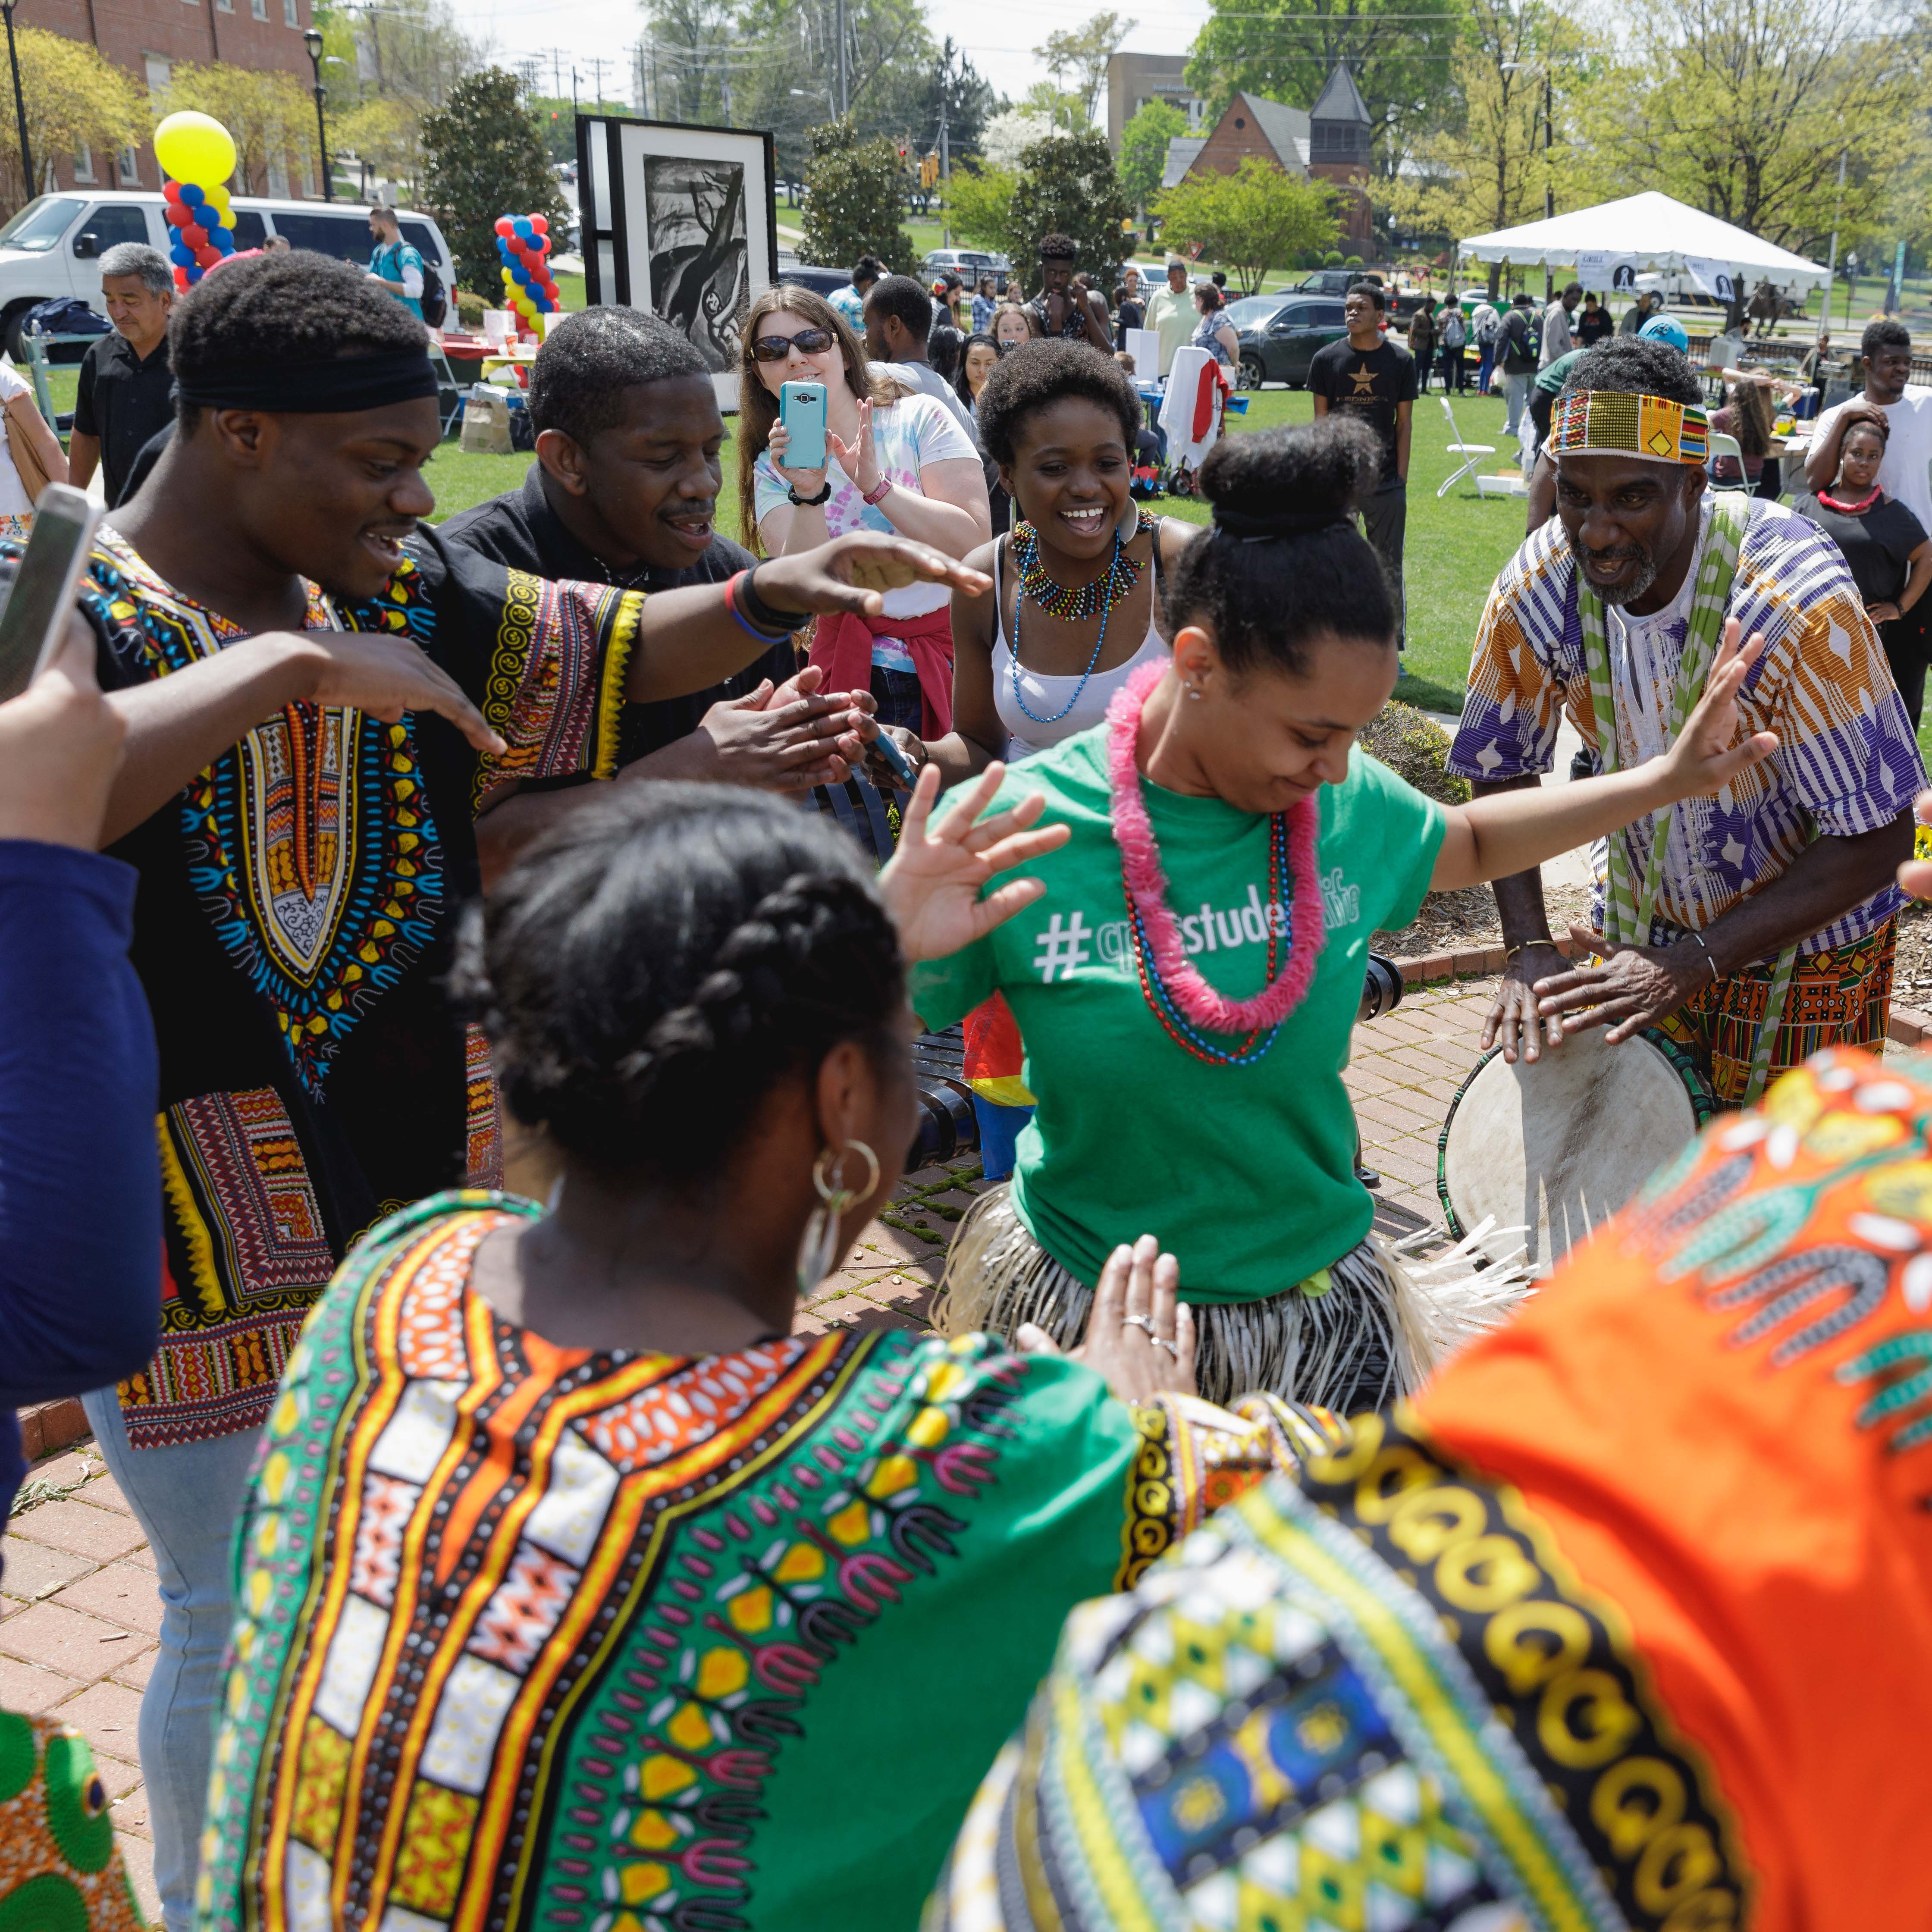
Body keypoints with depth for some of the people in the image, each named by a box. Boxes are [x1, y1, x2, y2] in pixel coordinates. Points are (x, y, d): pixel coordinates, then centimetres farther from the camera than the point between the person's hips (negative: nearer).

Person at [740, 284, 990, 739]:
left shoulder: (919, 418, -1)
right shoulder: (772, 468, 6)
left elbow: (974, 540, -11)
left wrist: (877, 486, -19)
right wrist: (808, 495, -23)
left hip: (957, 654, -1)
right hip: (854, 672, 1)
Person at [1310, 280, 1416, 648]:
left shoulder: (1401, 361, 1)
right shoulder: (1327, 359, 2)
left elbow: (1404, 423, 4)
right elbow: (1321, 420, 5)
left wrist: (1401, 478, -2)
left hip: (1386, 482, -1)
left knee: (1389, 567, 3)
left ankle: (1392, 649, 11)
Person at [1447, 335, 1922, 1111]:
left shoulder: (1798, 601, -30)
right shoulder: (1535, 590, -18)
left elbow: (1876, 840, -25)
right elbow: (1503, 774, -2)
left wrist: (1693, 963, -30)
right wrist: (1529, 949, -15)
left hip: (1800, 946, -3)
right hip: (1642, 927, 4)